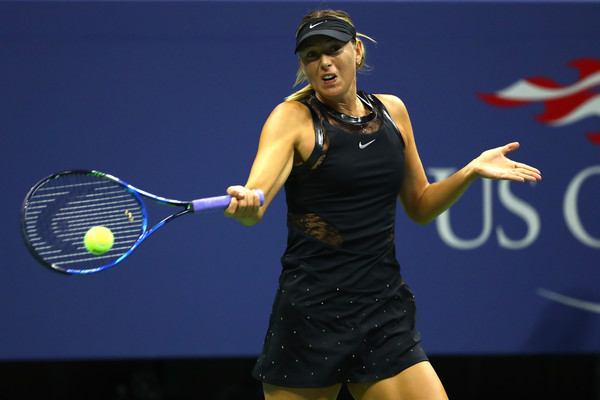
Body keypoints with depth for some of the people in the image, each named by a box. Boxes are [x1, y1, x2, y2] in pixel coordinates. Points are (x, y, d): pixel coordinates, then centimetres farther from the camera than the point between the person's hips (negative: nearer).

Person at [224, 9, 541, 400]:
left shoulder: (392, 111, 10)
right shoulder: (293, 118, -5)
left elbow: (420, 207, 21)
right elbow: (256, 197, -22)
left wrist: (471, 171, 6)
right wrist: (246, 203, -45)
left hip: (385, 316, 4)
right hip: (310, 315, -4)